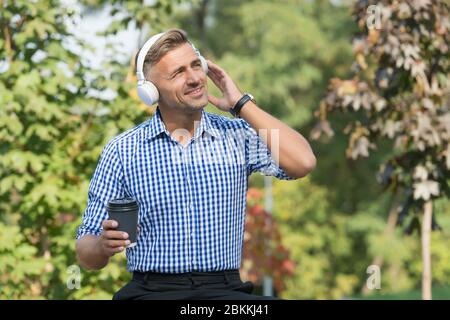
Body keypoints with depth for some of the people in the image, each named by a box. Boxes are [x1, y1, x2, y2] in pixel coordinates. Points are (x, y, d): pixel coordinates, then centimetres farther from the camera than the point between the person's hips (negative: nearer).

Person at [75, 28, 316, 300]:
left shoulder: (237, 135, 9)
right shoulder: (121, 151, 6)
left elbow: (302, 164, -10)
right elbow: (87, 256, 8)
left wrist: (242, 104, -1)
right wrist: (103, 247, -17)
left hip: (225, 290, 1)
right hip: (152, 290, -1)